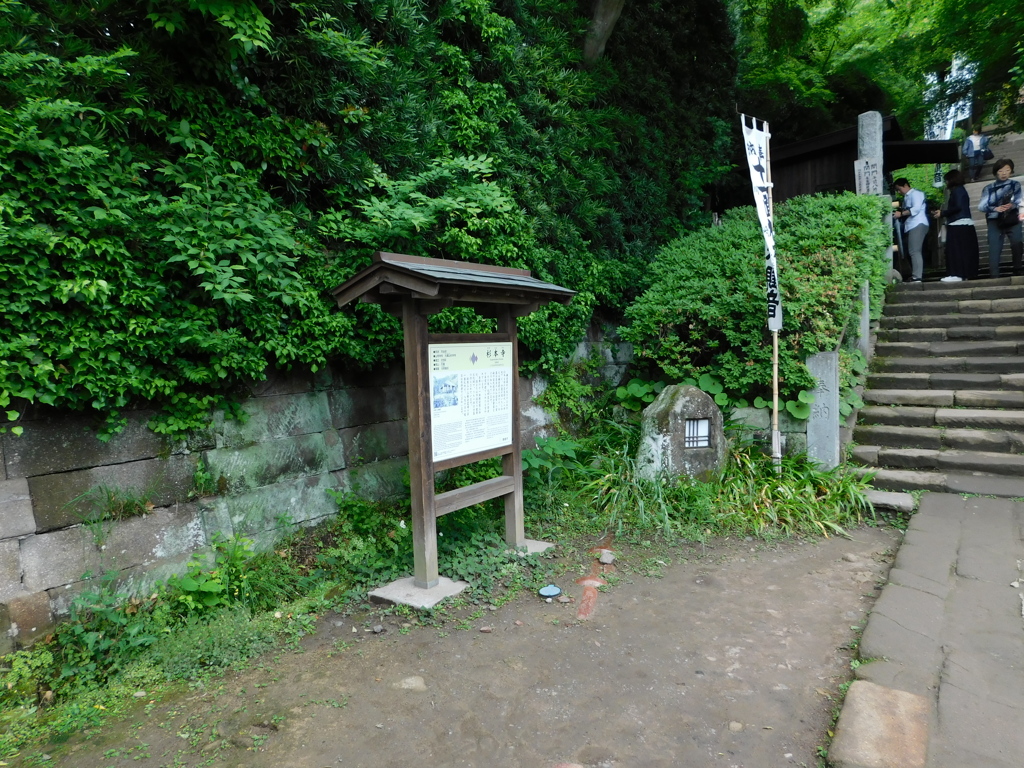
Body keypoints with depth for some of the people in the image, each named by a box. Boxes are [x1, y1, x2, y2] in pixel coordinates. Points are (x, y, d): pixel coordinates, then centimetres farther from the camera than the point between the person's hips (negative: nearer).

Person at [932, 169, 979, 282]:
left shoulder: (956, 190, -8)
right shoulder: (961, 190, 20)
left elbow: (958, 207, -18)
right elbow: (960, 208, 17)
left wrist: (942, 213, -10)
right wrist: (942, 213, 14)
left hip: (958, 225, -10)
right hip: (966, 225, 10)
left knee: (955, 250, -11)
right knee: (966, 251, 8)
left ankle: (957, 274, -15)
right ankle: (968, 274, 10)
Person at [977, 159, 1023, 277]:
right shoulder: (989, 188, 7)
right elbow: (981, 206, -3)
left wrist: (1012, 205, -25)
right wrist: (995, 208, -20)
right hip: (994, 222, -1)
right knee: (994, 248, -9)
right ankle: (993, 275, -12)